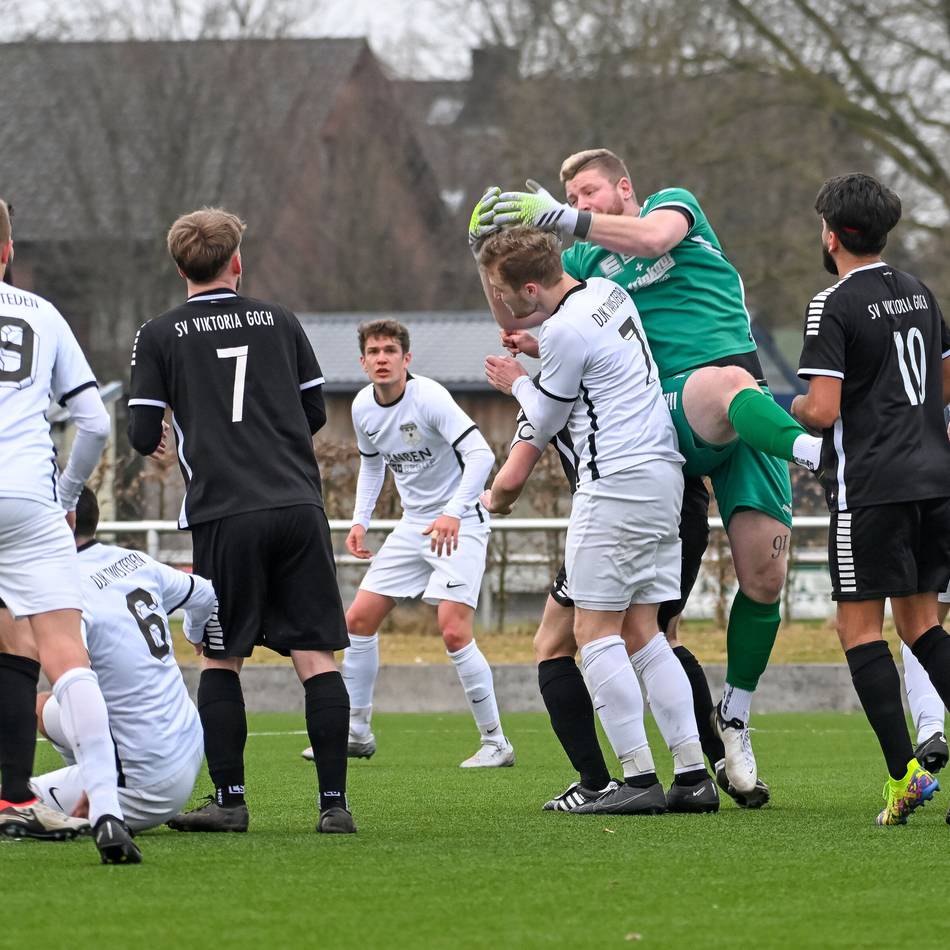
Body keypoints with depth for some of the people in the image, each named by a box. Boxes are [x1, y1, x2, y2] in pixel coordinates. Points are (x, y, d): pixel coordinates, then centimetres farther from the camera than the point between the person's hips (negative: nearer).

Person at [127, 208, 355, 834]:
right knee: (316, 656, 1)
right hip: (300, 506, 2)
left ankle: (229, 800, 5)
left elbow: (144, 436, 2)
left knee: (221, 660, 9)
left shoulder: (161, 336, 4)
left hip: (224, 516, -2)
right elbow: (317, 411, 17)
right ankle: (335, 802, -5)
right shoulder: (280, 321, 12)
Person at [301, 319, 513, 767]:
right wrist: (360, 520, 9)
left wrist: (454, 513, -40)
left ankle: (496, 743, -8)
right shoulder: (363, 407, 1)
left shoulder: (429, 397, -21)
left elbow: (480, 454, -28)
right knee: (359, 618, 5)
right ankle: (357, 731, 19)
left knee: (454, 630, -19)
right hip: (413, 525, 8)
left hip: (459, 524, -8)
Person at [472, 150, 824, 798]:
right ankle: (826, 456, -69)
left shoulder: (675, 203, 17)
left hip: (747, 419, 1)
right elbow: (515, 318, 22)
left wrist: (560, 218, -12)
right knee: (728, 384, -41)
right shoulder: (588, 263, 24)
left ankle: (734, 721, 7)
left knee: (764, 573, -9)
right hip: (674, 409, -1)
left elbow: (653, 237, -6)